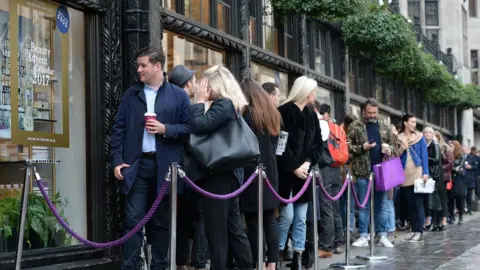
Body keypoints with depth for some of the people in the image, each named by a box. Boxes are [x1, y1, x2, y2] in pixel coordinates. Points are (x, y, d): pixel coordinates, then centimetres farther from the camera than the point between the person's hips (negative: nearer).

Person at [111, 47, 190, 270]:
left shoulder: (178, 96, 4)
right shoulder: (131, 94, 9)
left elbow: (189, 127, 2)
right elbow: (119, 128, 7)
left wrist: (165, 129, -14)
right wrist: (117, 161, -2)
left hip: (164, 167, 0)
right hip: (136, 165, 1)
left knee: (161, 222, 8)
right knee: (133, 220, -4)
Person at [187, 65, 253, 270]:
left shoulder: (223, 105, -14)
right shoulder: (232, 105, 15)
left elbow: (199, 126, -22)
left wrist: (199, 101, -11)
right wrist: (202, 101, 10)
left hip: (216, 174, -10)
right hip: (227, 173, 10)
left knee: (216, 229, -4)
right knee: (233, 227, 13)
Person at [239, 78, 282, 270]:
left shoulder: (246, 113, -9)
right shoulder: (273, 114, 13)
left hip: (251, 172, -7)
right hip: (270, 171, 7)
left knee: (253, 222, -4)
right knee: (270, 220, 9)